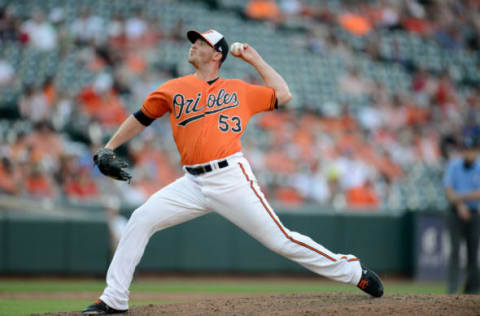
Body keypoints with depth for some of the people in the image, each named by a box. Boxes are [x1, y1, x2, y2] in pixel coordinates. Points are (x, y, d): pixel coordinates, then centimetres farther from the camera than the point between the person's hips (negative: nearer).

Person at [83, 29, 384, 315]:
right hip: (193, 183, 3)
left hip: (231, 179, -3)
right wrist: (107, 150, 12)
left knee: (279, 238, -6)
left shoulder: (239, 90, 10)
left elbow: (282, 95, 16)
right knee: (141, 220, -10)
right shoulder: (174, 89, 13)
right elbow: (141, 118, 19)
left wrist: (256, 60, 17)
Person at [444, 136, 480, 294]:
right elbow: (448, 191, -4)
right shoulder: (454, 165, 1)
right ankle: (452, 287, -16)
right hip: (456, 213, -1)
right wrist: (459, 204, -18)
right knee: (455, 248, -11)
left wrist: (462, 197, -21)